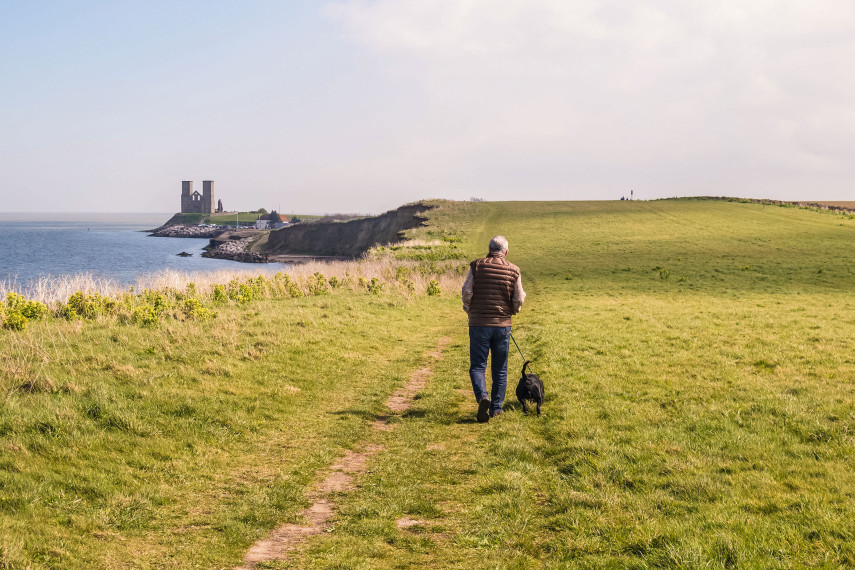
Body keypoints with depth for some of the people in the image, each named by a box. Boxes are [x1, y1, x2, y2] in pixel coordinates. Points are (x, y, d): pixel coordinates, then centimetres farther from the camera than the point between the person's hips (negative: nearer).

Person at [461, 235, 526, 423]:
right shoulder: (513, 270, 1)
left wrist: (470, 312, 11)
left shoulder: (477, 266, -2)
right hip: (503, 324, 1)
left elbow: (467, 291, -6)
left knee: (477, 367, 3)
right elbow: (519, 300, 0)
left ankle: (482, 396, -22)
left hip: (479, 324, -1)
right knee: (500, 369, 13)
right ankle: (496, 408, 15)